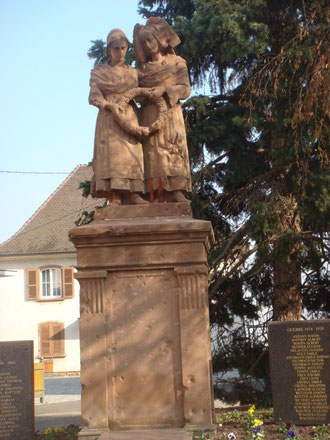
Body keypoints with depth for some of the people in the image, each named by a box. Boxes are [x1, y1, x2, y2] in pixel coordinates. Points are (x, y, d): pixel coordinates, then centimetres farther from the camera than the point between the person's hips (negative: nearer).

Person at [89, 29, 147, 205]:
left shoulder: (132, 72, 22)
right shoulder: (99, 71, 14)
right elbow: (94, 95, 0)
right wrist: (105, 104, -19)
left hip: (129, 116, 3)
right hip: (108, 118, -3)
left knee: (131, 154, -11)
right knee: (111, 153, -17)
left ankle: (133, 194, -20)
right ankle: (115, 198, -25)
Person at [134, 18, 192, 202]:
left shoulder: (176, 63, 13)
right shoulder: (143, 69, 23)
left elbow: (186, 89, 1)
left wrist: (165, 90, -13)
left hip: (169, 116, -3)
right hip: (149, 119, 3)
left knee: (172, 161, -14)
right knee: (153, 158, -9)